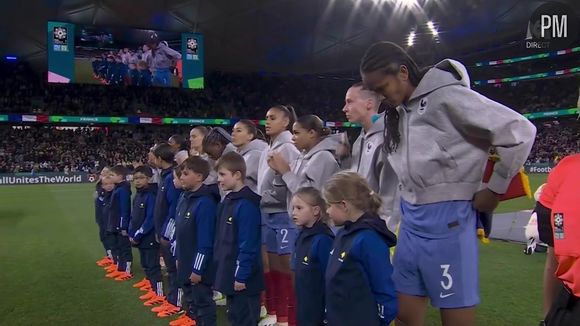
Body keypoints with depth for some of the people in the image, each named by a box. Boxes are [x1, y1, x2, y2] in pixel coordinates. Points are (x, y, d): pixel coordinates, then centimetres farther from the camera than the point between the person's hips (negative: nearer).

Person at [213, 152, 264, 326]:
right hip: (229, 273, 9)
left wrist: (241, 276, -19)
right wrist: (221, 267, 16)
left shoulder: (246, 204, -19)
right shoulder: (228, 201, 10)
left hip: (242, 277, -9)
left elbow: (248, 245, -21)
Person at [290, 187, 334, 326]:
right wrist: (300, 306, 16)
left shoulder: (323, 240, -21)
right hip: (304, 309, 8)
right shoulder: (302, 236, 4)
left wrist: (328, 314, -17)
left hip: (320, 311, -8)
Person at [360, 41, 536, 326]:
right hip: (410, 219, 8)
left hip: (446, 219, -8)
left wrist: (495, 189, -7)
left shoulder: (445, 96, -13)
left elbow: (520, 131, -15)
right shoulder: (398, 111, 11)